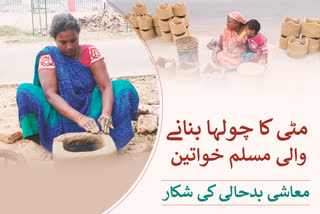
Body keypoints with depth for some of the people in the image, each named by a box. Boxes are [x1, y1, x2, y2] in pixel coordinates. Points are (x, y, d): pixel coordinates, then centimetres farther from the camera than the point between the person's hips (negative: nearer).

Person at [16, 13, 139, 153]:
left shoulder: (91, 52, -7)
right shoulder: (47, 56, -11)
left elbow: (105, 86, -15)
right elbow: (50, 94, -23)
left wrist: (106, 114, -36)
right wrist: (79, 118, -38)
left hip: (91, 110, 1)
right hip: (61, 113, -1)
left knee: (124, 87, -19)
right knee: (25, 91, -24)